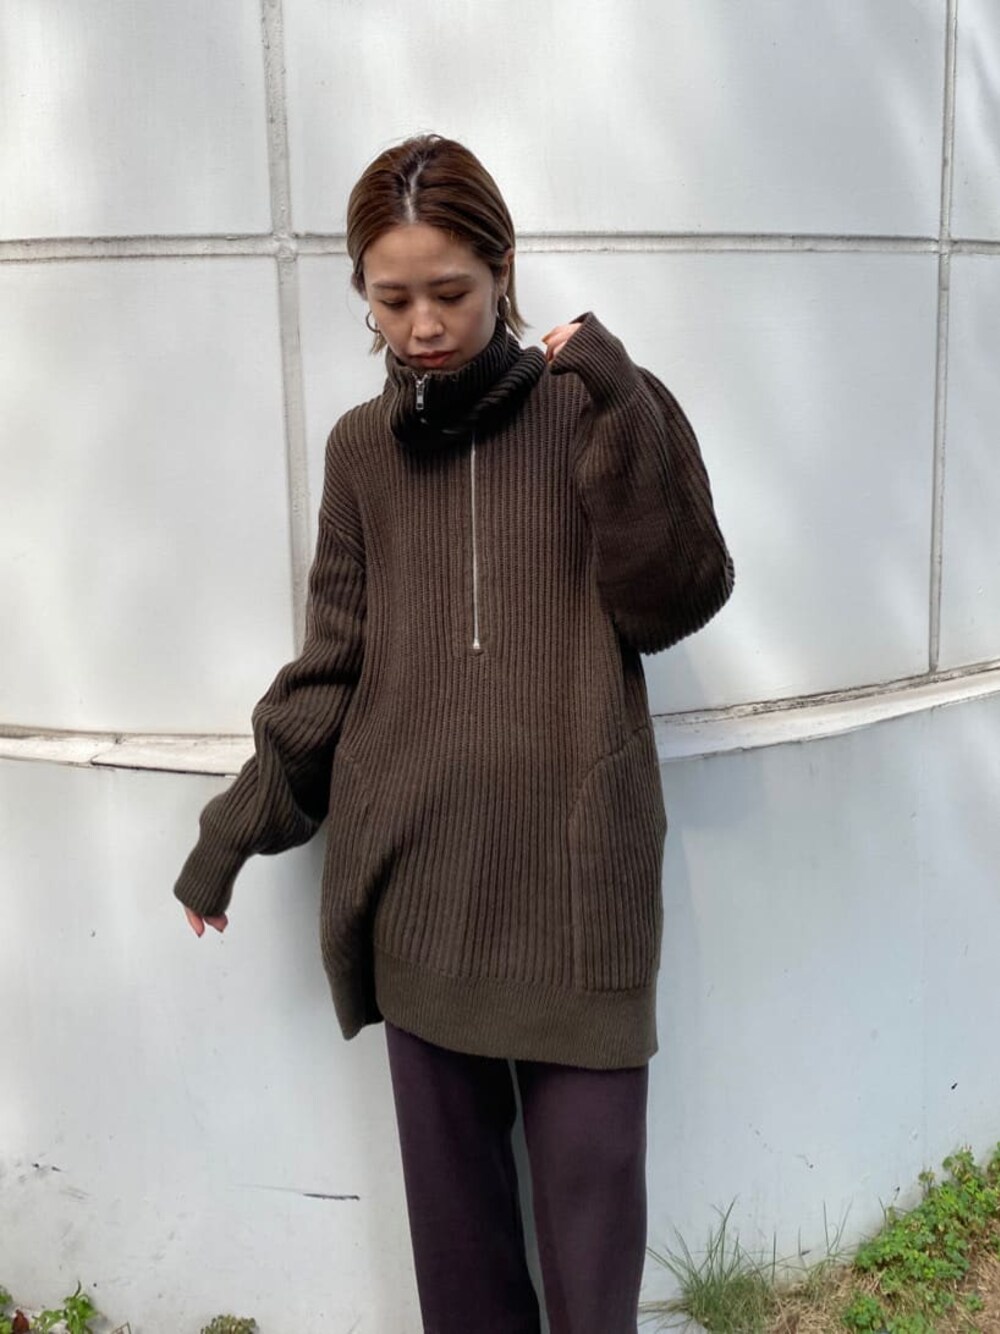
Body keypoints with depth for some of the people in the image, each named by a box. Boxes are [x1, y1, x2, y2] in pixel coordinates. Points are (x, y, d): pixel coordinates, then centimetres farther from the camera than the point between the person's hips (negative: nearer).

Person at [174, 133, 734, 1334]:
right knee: (447, 1157, 12)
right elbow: (333, 664, 11)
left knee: (590, 1154, 4)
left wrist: (623, 415, -16)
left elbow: (672, 604, -7)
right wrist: (239, 822, 10)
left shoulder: (592, 411, 0)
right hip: (415, 864, 3)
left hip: (575, 859, -2)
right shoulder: (362, 448, 8)